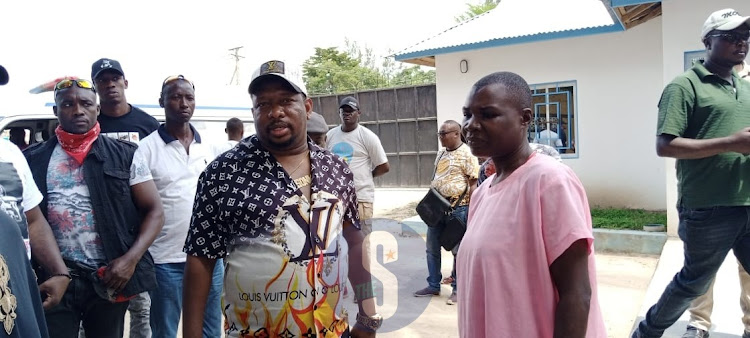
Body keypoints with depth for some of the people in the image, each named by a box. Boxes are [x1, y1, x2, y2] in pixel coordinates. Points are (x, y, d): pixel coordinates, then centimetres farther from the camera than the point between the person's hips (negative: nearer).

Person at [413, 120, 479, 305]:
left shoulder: (467, 154, -10)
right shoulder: (441, 153, 13)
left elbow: (473, 184, -13)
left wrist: (470, 210, -17)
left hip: (458, 208, -8)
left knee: (458, 250, 3)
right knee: (432, 248, 12)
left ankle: (457, 289, 15)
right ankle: (433, 286, 25)